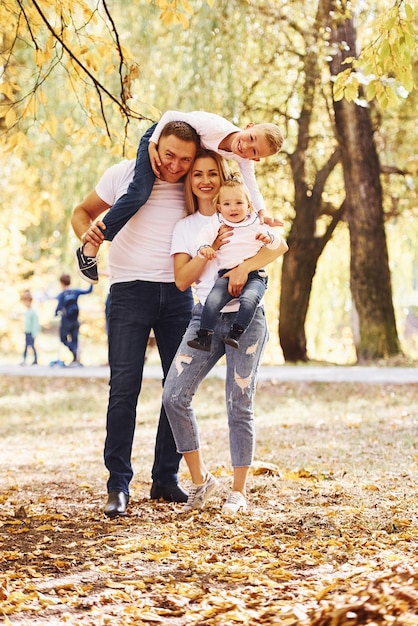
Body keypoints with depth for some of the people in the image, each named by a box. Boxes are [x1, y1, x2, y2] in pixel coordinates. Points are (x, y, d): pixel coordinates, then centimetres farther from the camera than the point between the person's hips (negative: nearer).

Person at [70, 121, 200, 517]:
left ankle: (166, 479, 13)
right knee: (124, 387, -10)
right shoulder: (124, 175, -3)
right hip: (130, 291, -3)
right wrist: (87, 232, -16)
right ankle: (118, 485, -6)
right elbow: (82, 212, 7)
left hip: (178, 294, 3)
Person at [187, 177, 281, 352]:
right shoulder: (217, 223, 14)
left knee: (249, 298, -32)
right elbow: (204, 235, 1)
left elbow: (277, 243, 11)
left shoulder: (255, 224, 12)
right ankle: (204, 336, -20)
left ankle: (236, 334, -34)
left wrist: (268, 238, -13)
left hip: (254, 274, -1)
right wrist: (204, 247, -21)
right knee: (213, 300, -22)